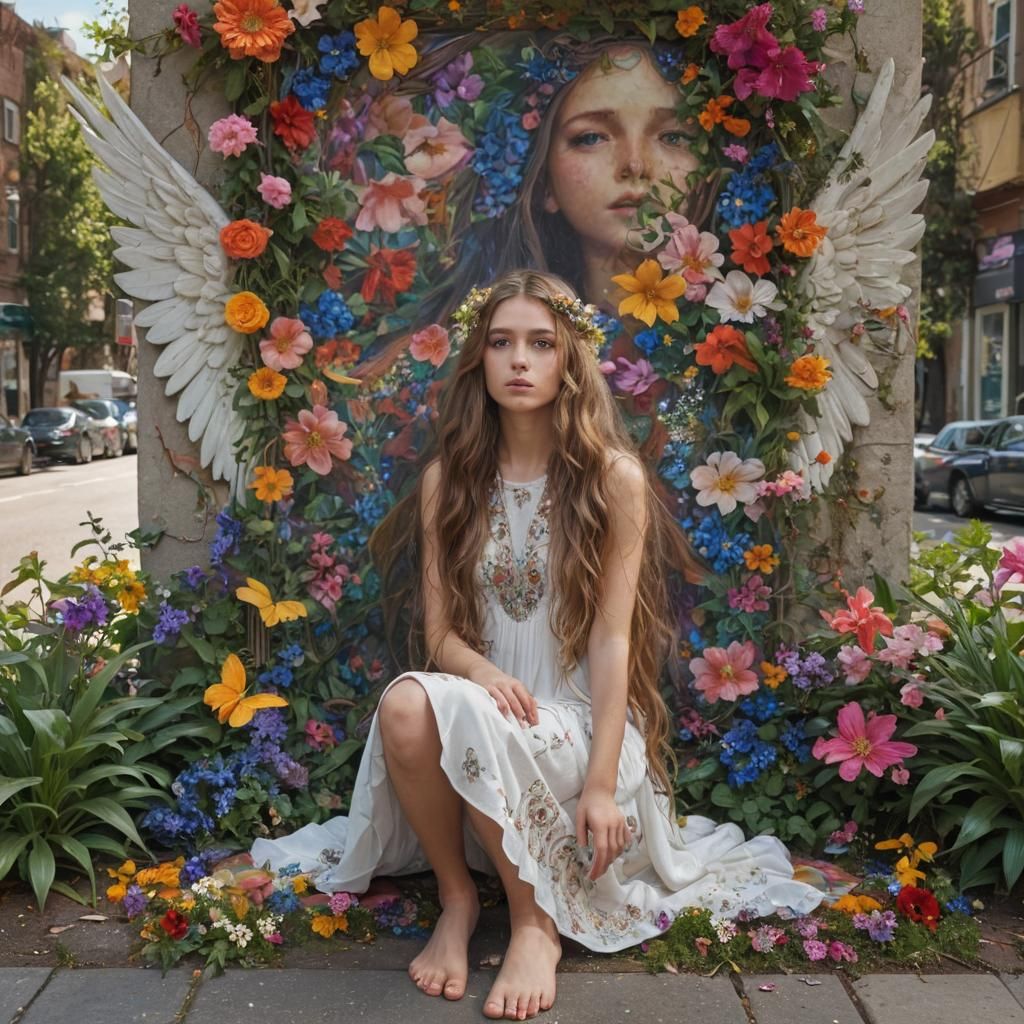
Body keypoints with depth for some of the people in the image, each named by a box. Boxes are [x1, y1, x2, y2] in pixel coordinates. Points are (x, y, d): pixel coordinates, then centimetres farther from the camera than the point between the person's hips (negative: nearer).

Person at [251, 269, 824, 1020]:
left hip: (581, 722, -3)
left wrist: (602, 784, -18)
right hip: (491, 702, 3)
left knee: (467, 718, -35)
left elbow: (611, 638, -10)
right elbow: (438, 628, 5)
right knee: (406, 704, -32)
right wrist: (479, 669, -20)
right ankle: (457, 896, -8)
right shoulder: (449, 478, 6)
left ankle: (536, 921, -11)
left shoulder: (613, 477, -5)